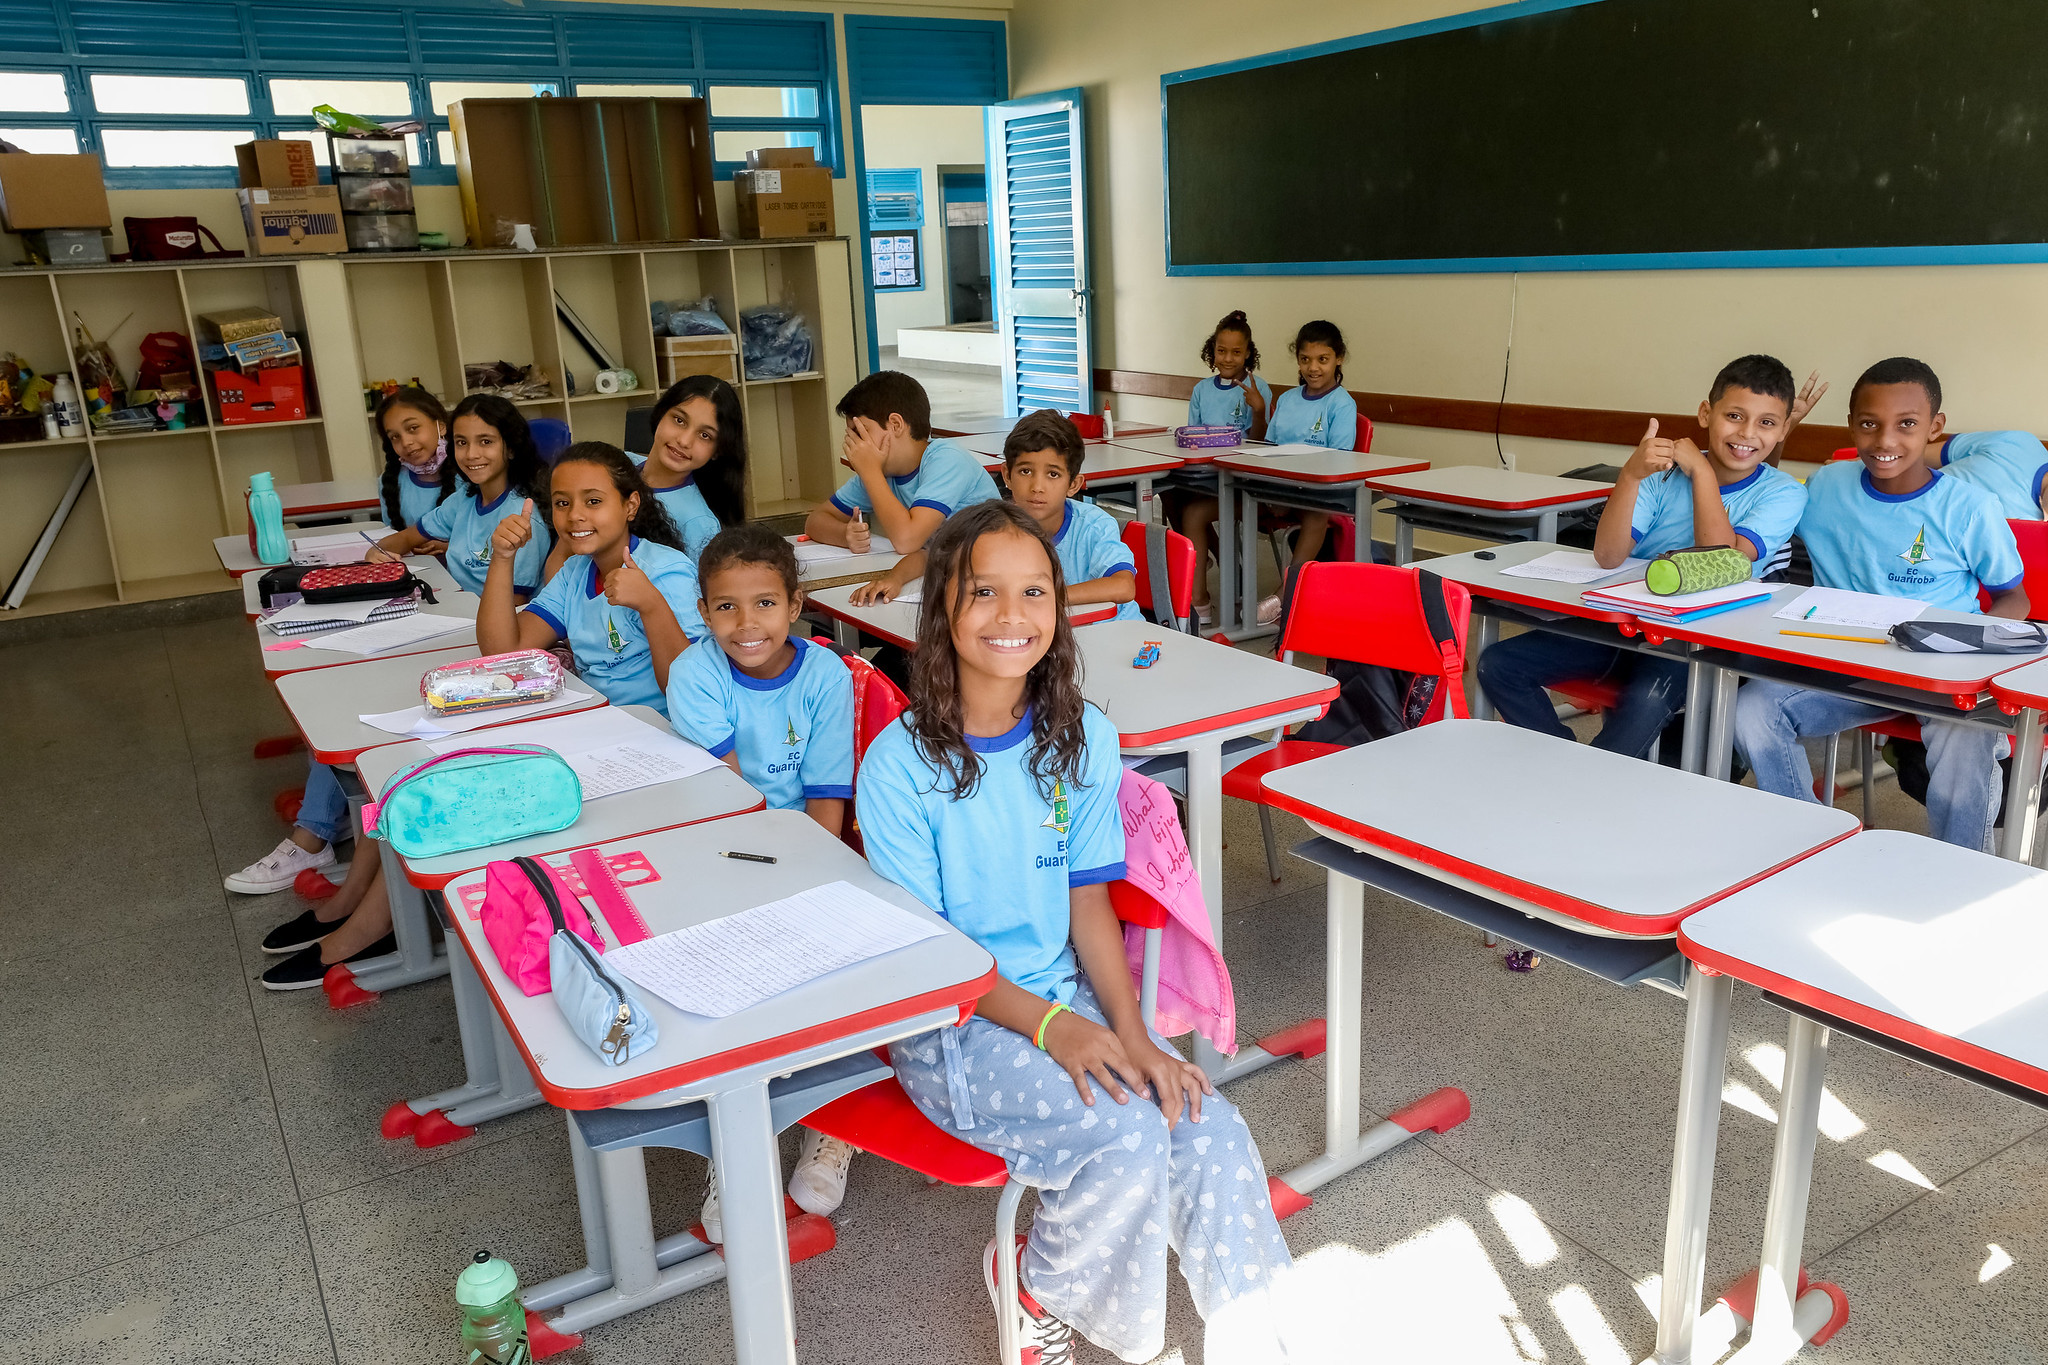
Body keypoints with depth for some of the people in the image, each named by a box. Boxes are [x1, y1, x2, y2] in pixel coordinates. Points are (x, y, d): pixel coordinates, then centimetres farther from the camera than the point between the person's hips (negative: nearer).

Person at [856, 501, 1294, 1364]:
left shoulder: (1082, 739, 0)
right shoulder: (900, 764, -14)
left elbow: (1088, 902, 3)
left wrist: (1131, 1032, -11)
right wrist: (1048, 1024, -22)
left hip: (1071, 1001, 4)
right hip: (951, 1024, -4)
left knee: (1211, 1130, -16)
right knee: (1128, 1135, -24)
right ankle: (1037, 1286, 8)